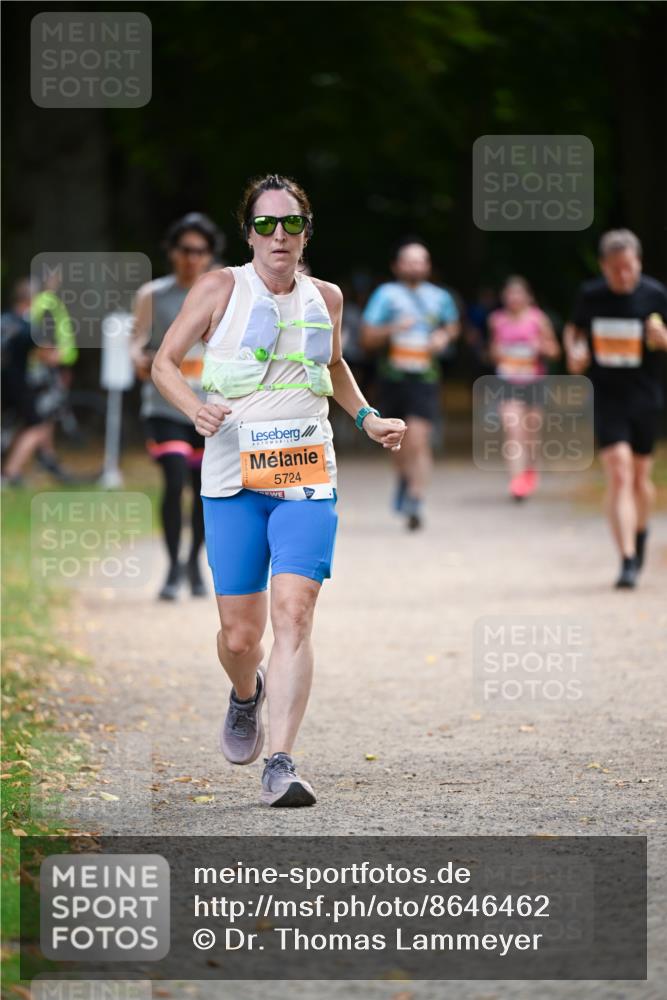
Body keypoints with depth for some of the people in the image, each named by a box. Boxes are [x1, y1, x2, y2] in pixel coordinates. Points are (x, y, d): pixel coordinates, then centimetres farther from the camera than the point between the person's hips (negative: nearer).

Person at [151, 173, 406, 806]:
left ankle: (280, 764, -21)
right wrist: (194, 407, -16)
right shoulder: (221, 289, 0)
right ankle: (246, 695, 40)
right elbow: (164, 362, 3)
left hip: (307, 476, 1)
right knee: (240, 635, 2)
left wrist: (366, 418, 17)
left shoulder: (326, 298, 11)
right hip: (233, 478, -1)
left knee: (294, 613, -18)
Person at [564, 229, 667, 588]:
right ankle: (628, 561, -16)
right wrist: (574, 351, -5)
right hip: (606, 398, 0)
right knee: (619, 474, -13)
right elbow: (574, 329, 16)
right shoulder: (590, 295, -2)